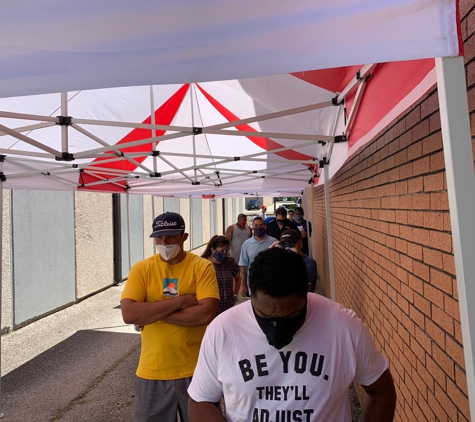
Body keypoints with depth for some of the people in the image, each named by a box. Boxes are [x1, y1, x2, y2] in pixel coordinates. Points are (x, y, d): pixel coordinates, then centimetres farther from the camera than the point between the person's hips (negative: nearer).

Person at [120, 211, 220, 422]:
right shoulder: (141, 269, -4)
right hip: (152, 371, 2)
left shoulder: (202, 266, -9)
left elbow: (206, 314, -20)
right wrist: (180, 301, -19)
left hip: (195, 369, -1)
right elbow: (128, 314, -15)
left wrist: (151, 313, -17)